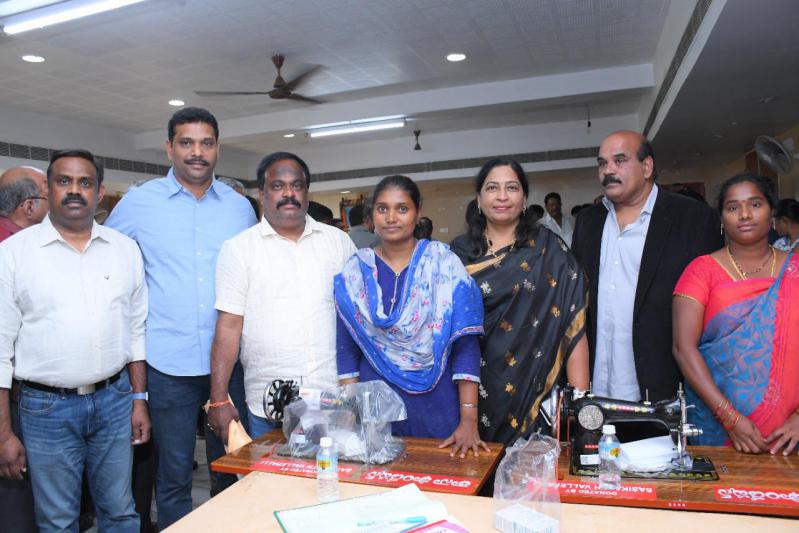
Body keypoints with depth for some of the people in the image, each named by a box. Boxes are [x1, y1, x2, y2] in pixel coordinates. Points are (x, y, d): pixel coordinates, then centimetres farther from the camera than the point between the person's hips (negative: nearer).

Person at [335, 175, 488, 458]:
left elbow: (465, 344, -9)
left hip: (435, 405, -1)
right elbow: (347, 349, 3)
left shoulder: (443, 263, -6)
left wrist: (469, 420, -14)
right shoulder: (355, 271, 0)